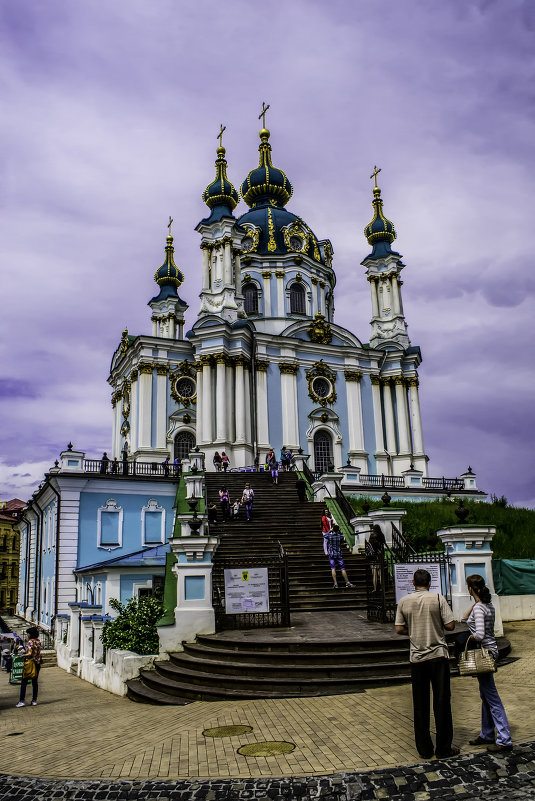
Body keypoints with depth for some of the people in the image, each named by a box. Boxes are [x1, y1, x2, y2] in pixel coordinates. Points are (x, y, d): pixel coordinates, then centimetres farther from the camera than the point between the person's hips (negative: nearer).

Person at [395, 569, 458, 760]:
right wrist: (437, 626, 10)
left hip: (417, 658, 2)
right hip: (438, 655, -2)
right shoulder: (438, 598, -7)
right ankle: (443, 748, 12)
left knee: (420, 705, 10)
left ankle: (424, 749, 15)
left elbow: (399, 629, 2)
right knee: (442, 702, 7)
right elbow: (450, 625, -9)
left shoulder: (404, 601, 0)